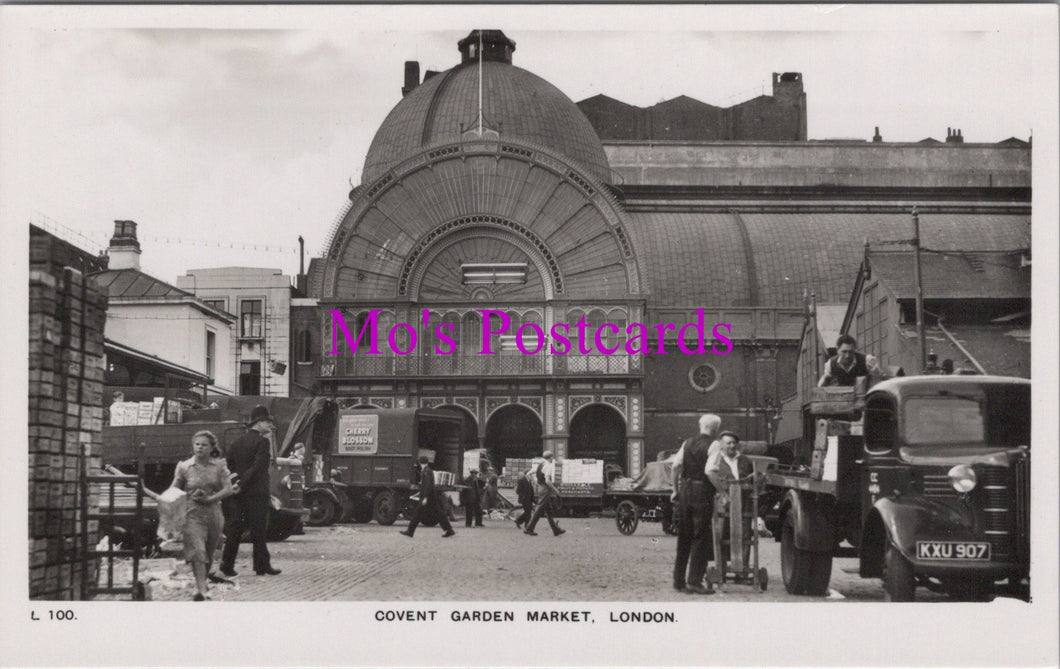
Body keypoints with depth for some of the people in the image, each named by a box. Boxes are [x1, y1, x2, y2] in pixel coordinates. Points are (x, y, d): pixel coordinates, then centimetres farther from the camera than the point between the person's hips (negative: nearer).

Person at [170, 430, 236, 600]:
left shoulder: (219, 466, 6)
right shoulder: (184, 467, 3)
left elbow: (228, 489, -1)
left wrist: (209, 498, -12)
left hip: (214, 514, 2)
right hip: (193, 515, -2)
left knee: (209, 553, 9)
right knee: (197, 552, -15)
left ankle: (202, 584, 29)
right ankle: (201, 591, -21)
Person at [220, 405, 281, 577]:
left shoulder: (236, 443, 13)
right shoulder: (262, 442, -9)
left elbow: (229, 467, 12)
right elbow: (258, 467, -17)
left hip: (238, 493, 6)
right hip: (256, 493, -6)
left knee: (234, 530, 8)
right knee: (258, 530, 0)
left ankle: (227, 565, 7)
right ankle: (262, 566, 4)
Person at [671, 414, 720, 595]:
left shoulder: (688, 443, 9)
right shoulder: (712, 445, -7)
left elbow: (676, 465, 0)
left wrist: (676, 489, 6)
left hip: (685, 490, 6)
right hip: (703, 491, -6)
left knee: (683, 538, 13)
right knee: (701, 538, 0)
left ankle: (679, 580, 17)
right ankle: (694, 581, -4)